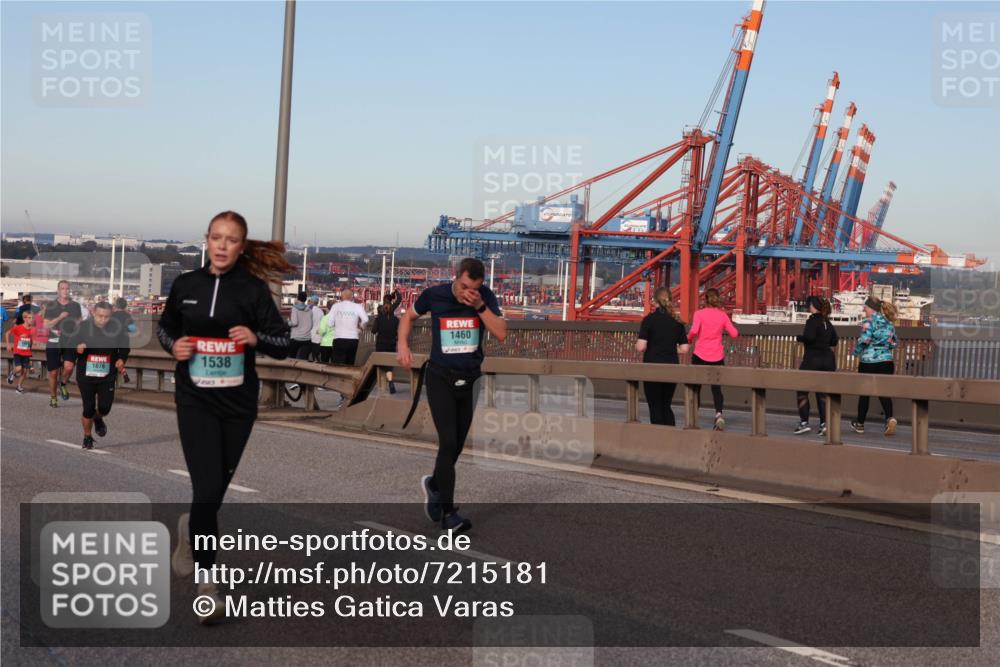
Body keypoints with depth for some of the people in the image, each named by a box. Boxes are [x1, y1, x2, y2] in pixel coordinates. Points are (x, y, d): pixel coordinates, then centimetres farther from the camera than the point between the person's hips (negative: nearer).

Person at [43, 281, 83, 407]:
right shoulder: (51, 306, 2)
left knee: (68, 367, -22)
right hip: (54, 342, 0)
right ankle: (52, 397, 23)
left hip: (70, 342, 0)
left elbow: (81, 323, 14)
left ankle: (63, 384, 9)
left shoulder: (75, 306, 6)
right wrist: (59, 318, -17)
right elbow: (46, 325, -2)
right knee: (53, 372, 3)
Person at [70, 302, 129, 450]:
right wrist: (77, 349, -24)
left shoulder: (117, 330, -5)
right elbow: (69, 347, -1)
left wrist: (121, 360, -19)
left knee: (105, 408, -5)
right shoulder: (82, 328, -6)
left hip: (107, 377, 1)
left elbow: (124, 349, 2)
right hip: (86, 376, -1)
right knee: (88, 409, 1)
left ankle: (98, 418, 33)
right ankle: (87, 437, 25)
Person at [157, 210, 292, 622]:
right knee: (207, 488, -13)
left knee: (217, 488, 13)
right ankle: (206, 584, -6)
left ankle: (191, 529, 47)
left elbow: (283, 344, -3)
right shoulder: (185, 285, 1)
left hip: (238, 403, 1)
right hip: (195, 401, 0)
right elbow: (164, 327, 16)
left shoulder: (254, 289, -5)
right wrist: (173, 346, -5)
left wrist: (255, 338, -23)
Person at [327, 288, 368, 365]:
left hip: (339, 339, -1)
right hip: (353, 339, 1)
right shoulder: (357, 307, 0)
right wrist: (359, 326, 8)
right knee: (350, 365, 12)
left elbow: (330, 323, -2)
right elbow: (365, 319, -12)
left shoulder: (336, 306, 1)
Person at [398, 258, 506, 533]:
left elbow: (501, 333, -15)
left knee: (457, 445, 12)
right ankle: (448, 513, -9)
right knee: (448, 442, -14)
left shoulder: (486, 297, -6)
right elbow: (409, 316, 10)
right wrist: (403, 345, -3)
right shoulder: (434, 295, -9)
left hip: (470, 379, 3)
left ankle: (434, 485, 41)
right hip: (440, 378, -3)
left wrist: (480, 306, -24)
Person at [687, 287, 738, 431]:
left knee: (696, 387, 13)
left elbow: (694, 331, -19)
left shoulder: (699, 313, -5)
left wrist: (689, 338, 1)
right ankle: (719, 414, -17)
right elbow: (734, 334, 0)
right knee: (716, 388, 6)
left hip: (700, 356, -1)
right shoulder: (722, 315, 2)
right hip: (717, 357, 1)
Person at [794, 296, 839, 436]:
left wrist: (799, 337, -6)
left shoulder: (813, 320, -10)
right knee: (822, 393, 10)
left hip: (813, 360, -7)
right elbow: (834, 341, 17)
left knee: (802, 390, 4)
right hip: (828, 359, 7)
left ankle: (804, 422, 0)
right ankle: (824, 423, 1)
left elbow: (809, 337, -24)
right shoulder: (827, 322, 12)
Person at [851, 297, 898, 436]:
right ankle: (890, 418, -23)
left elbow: (864, 339, -19)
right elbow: (893, 344, 14)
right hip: (886, 361, 4)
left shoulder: (869, 321, -8)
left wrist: (856, 351, -2)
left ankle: (860, 424, 21)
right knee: (884, 392, 3)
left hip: (868, 361, -4)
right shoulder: (889, 323, 11)